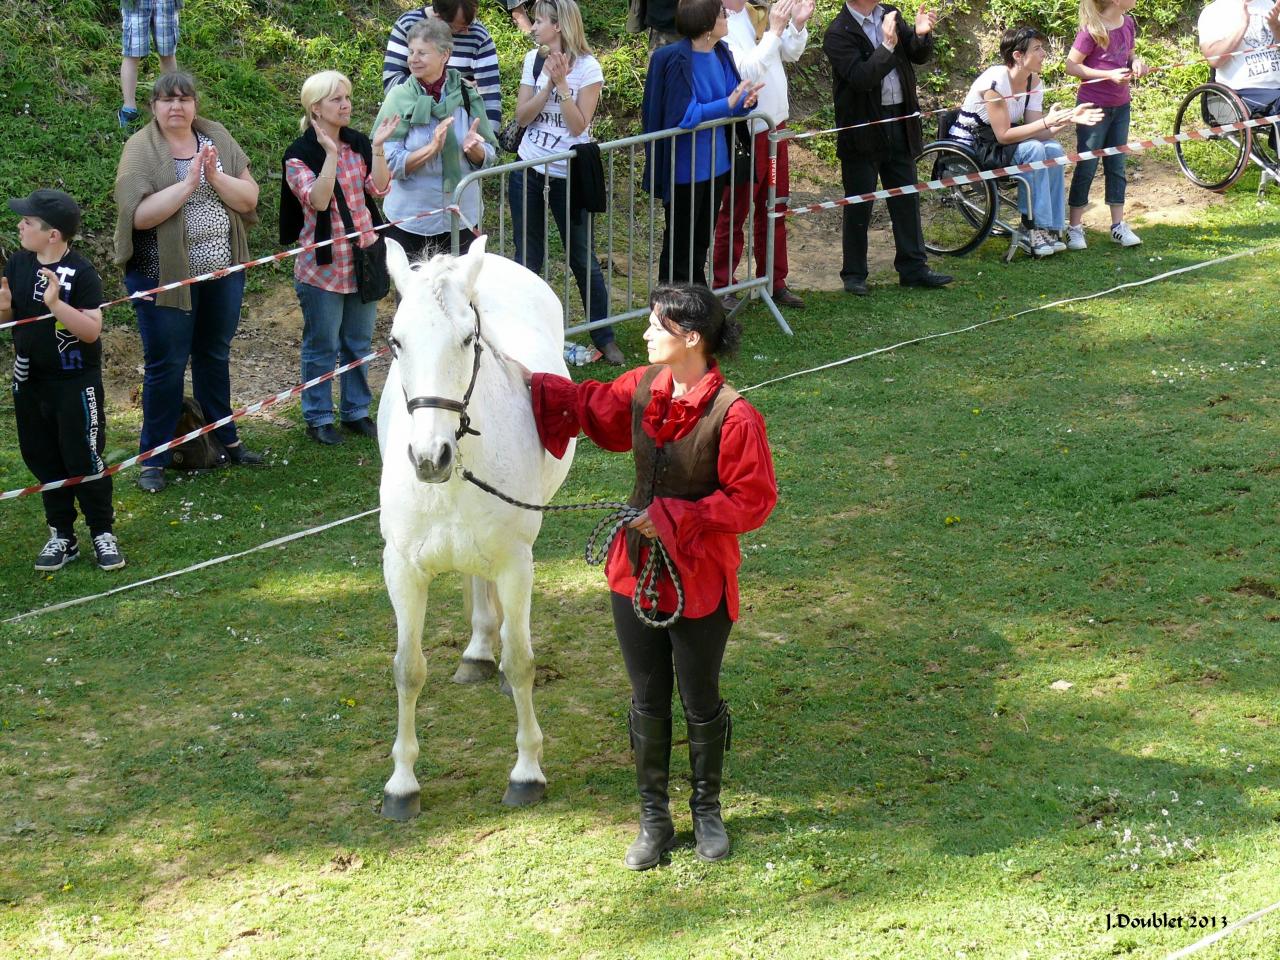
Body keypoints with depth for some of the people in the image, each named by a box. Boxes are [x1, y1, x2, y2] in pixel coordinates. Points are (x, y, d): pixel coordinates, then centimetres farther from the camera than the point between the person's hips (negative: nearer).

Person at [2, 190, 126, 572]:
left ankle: (102, 533, 16)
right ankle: (61, 536, 22)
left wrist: (56, 303, -34)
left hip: (76, 383, -6)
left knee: (83, 459, 1)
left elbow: (92, 331, -22)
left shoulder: (81, 272, -18)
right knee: (42, 459, 12)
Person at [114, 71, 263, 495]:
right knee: (166, 365, 2)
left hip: (222, 271, 4)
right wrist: (188, 182, -27)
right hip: (165, 276, -4)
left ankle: (224, 438, 35)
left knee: (215, 355, 20)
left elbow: (249, 197, -4)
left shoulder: (217, 138, 0)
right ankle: (153, 458, 13)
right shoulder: (140, 149, -12)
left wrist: (216, 177, -22)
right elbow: (139, 214, -23)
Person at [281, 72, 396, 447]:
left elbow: (379, 188, -6)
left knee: (358, 343, 14)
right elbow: (318, 200, -23)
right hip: (322, 264, -5)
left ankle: (356, 411, 26)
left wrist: (378, 147, -17)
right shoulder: (300, 154, -10)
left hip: (362, 258, 5)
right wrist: (331, 154, -29)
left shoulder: (359, 144, 5)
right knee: (322, 346, 3)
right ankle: (318, 418, 14)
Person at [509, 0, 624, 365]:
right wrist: (548, 83, -15)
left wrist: (562, 82, -22)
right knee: (527, 259, 7)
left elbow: (578, 126, -16)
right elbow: (522, 116, -3)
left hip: (568, 175, -4)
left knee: (582, 258, 4)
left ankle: (604, 337, 16)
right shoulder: (534, 60, 3)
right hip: (529, 171, 4)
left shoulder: (588, 68, -11)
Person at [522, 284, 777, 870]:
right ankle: (653, 820, 27)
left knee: (700, 704, 12)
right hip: (636, 572, 5)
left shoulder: (733, 416, -22)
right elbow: (588, 407, 18)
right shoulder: (642, 389, -2)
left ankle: (707, 811, 34)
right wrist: (525, 381, 14)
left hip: (700, 583, -5)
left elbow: (752, 501, -18)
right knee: (647, 702, 14)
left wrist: (674, 519, -22)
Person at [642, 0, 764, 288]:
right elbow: (683, 114, -24)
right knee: (679, 242, 6)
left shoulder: (721, 54, 2)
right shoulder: (676, 59, -20)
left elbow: (734, 98, 6)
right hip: (686, 167, -7)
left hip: (716, 164, 7)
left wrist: (746, 100, -17)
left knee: (702, 240, 20)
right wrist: (728, 104, -27)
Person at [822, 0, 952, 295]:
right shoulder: (838, 34, -14)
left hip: (900, 123, 6)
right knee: (859, 204, 3)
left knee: (907, 198, 10)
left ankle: (913, 268, 18)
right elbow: (860, 78, -23)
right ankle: (854, 274, 13)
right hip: (863, 131, -6)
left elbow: (920, 56, 5)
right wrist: (888, 45, -31)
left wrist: (921, 34, -15)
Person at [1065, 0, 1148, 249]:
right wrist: (1109, 74, -25)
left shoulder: (1128, 23, -1)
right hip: (1092, 106, -6)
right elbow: (1071, 66, -17)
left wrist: (1136, 63, -8)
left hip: (1120, 106, 6)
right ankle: (1074, 227, 12)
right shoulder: (1092, 30, -20)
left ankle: (1118, 225, 19)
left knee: (1116, 166, 11)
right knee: (1086, 167, 2)